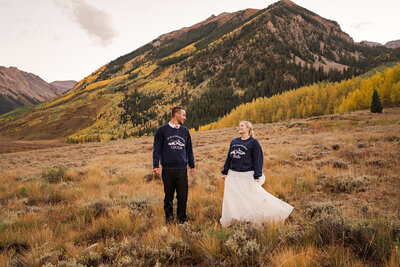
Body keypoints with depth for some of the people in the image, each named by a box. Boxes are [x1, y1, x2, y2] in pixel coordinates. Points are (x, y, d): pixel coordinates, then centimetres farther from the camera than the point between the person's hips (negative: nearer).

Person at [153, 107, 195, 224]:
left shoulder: (185, 131, 13)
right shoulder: (162, 130, 2)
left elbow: (189, 149, 18)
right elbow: (157, 149, 1)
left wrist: (192, 165, 16)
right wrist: (155, 165, -7)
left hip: (182, 169, 3)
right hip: (168, 169, -2)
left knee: (183, 195, 3)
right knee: (168, 195, 7)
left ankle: (182, 217, 17)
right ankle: (168, 215, 23)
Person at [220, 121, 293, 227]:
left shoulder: (253, 142, -4)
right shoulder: (234, 142, 13)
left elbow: (258, 160, -7)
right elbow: (229, 158, 17)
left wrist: (257, 176, -12)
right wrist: (225, 172, 13)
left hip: (247, 176, -5)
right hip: (233, 175, 6)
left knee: (257, 196, -6)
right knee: (230, 199, 7)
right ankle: (229, 220, 20)